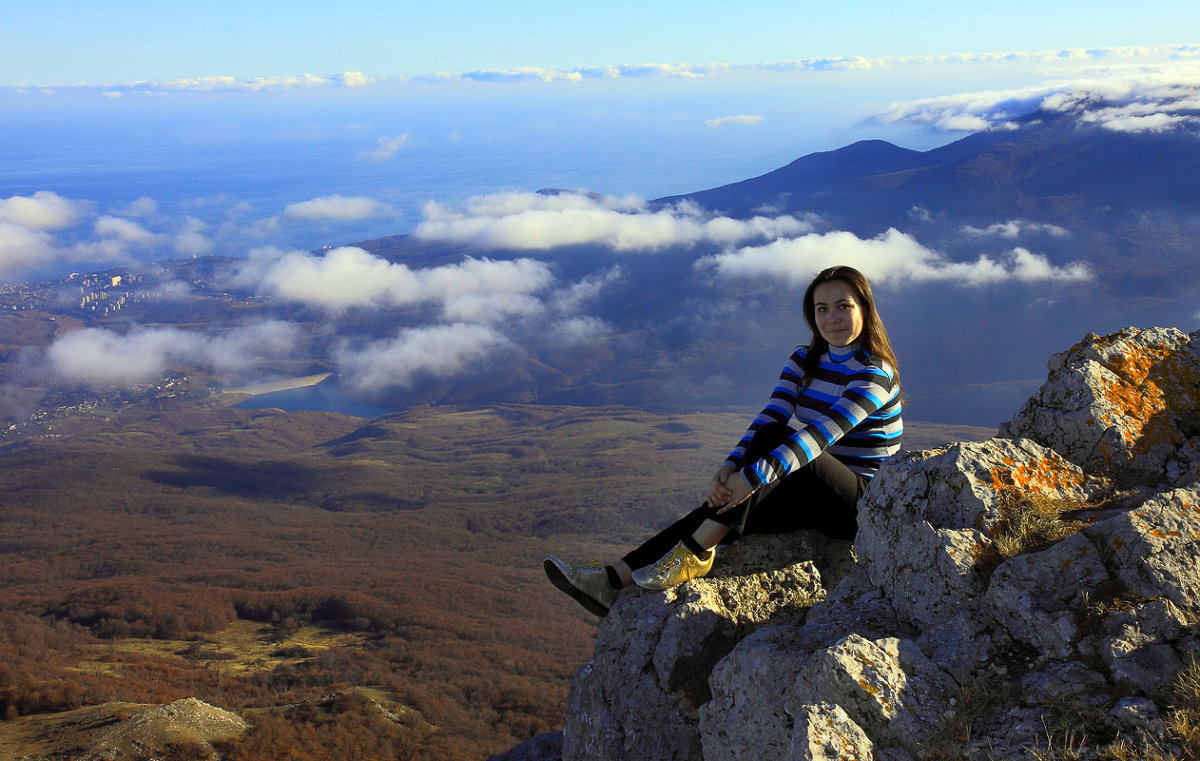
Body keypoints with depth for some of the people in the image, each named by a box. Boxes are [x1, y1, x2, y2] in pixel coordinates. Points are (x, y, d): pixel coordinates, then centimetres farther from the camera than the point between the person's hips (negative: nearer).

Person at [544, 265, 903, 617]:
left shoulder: (875, 373, -13)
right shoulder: (803, 361, 9)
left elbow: (820, 434, -27)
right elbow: (769, 417, -7)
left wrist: (753, 476, -36)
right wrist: (730, 466, -26)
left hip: (860, 503, -6)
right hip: (811, 497, 6)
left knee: (775, 439, -28)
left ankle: (694, 554, -27)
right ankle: (614, 580, -24)